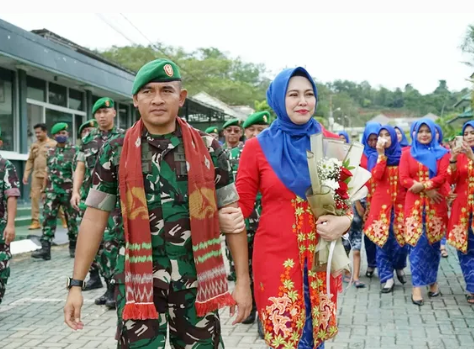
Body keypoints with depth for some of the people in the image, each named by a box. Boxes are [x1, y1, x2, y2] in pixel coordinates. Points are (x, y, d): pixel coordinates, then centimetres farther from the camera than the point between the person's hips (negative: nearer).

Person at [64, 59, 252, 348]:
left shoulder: (209, 149, 1)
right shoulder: (116, 152, 1)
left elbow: (232, 216, 3)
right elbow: (95, 218, 3)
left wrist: (243, 281, 0)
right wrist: (76, 284, 0)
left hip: (198, 282, 1)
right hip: (138, 284, 0)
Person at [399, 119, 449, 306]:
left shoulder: (441, 153, 8)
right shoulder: (408, 153, 9)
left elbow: (443, 177, -5)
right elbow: (404, 179, -1)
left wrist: (422, 185, -16)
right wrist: (427, 191, -10)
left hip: (436, 204, 1)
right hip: (415, 203, 0)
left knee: (433, 243, 7)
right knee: (417, 244, -5)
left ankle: (433, 280, 22)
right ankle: (417, 286, -3)